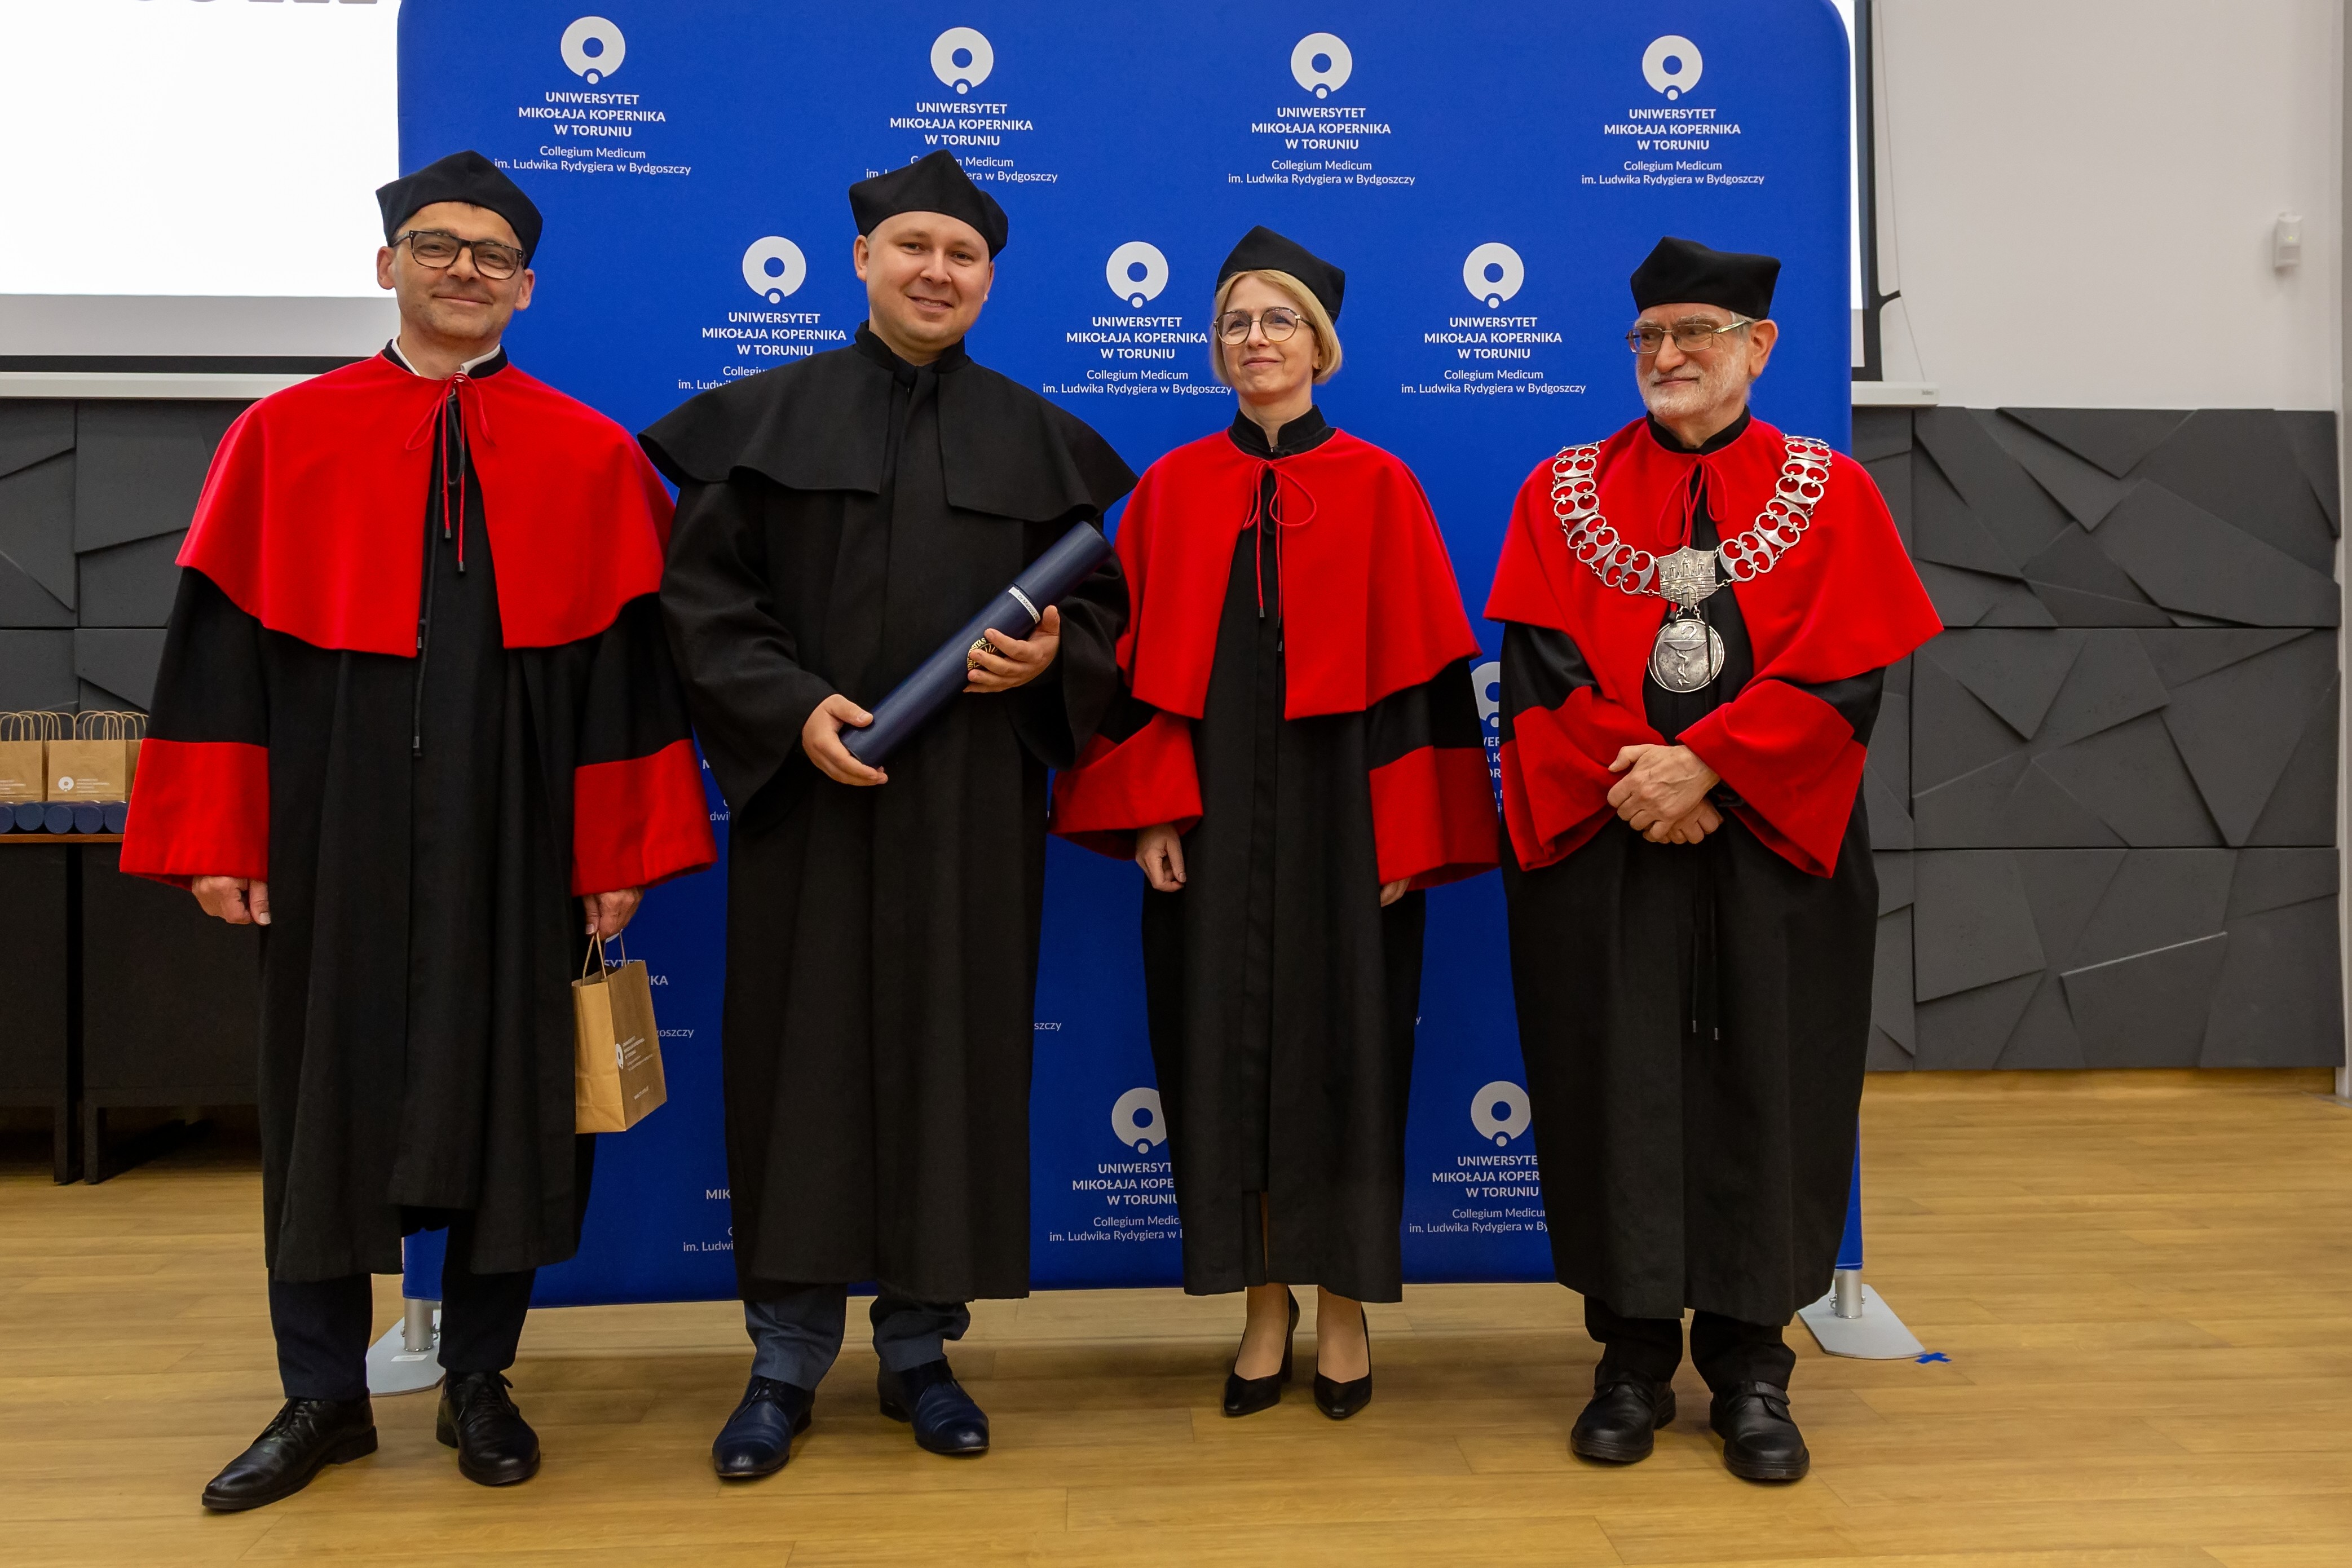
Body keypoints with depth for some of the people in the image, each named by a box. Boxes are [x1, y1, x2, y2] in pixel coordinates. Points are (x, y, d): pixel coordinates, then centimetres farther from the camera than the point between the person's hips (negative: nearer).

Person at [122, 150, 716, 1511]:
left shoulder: (592, 458, 3)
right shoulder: (286, 438, 4)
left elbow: (629, 660, 1)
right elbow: (223, 645, 3)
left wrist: (622, 849, -3)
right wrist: (215, 838, -3)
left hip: (514, 834, 0)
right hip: (335, 828, 1)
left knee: (508, 1090, 7)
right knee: (328, 1089, 9)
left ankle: (479, 1383, 25)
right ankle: (325, 1396, 25)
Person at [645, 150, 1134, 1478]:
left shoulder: (1036, 440, 10)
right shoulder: (767, 418, 6)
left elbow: (1104, 601, 11)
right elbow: (704, 591, 0)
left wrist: (1051, 657, -10)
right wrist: (792, 708, -14)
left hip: (973, 810, 1)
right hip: (806, 794, -1)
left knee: (954, 1061, 4)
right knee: (802, 1064, 2)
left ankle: (923, 1348, 20)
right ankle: (787, 1359, 17)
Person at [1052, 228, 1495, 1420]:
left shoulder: (1377, 487, 1)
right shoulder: (1171, 490, 7)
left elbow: (1416, 664, -2)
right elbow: (1137, 660, 5)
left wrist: (1407, 830, -8)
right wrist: (1150, 808, -5)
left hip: (1337, 805, -2)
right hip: (1210, 812, 2)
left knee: (1338, 1041, 4)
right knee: (1223, 1044, 5)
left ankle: (1342, 1306, 19)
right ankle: (1265, 1304, 20)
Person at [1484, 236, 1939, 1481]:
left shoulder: (1830, 493, 5)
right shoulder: (1563, 492, 8)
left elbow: (1842, 678, -5)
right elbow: (1538, 677, -1)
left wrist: (1704, 765, -17)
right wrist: (1633, 779, -15)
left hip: (1772, 850, 0)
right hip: (1599, 852, 0)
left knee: (1764, 1091, 4)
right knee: (1616, 1090, 3)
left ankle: (1751, 1367, 18)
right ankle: (1633, 1359, 17)